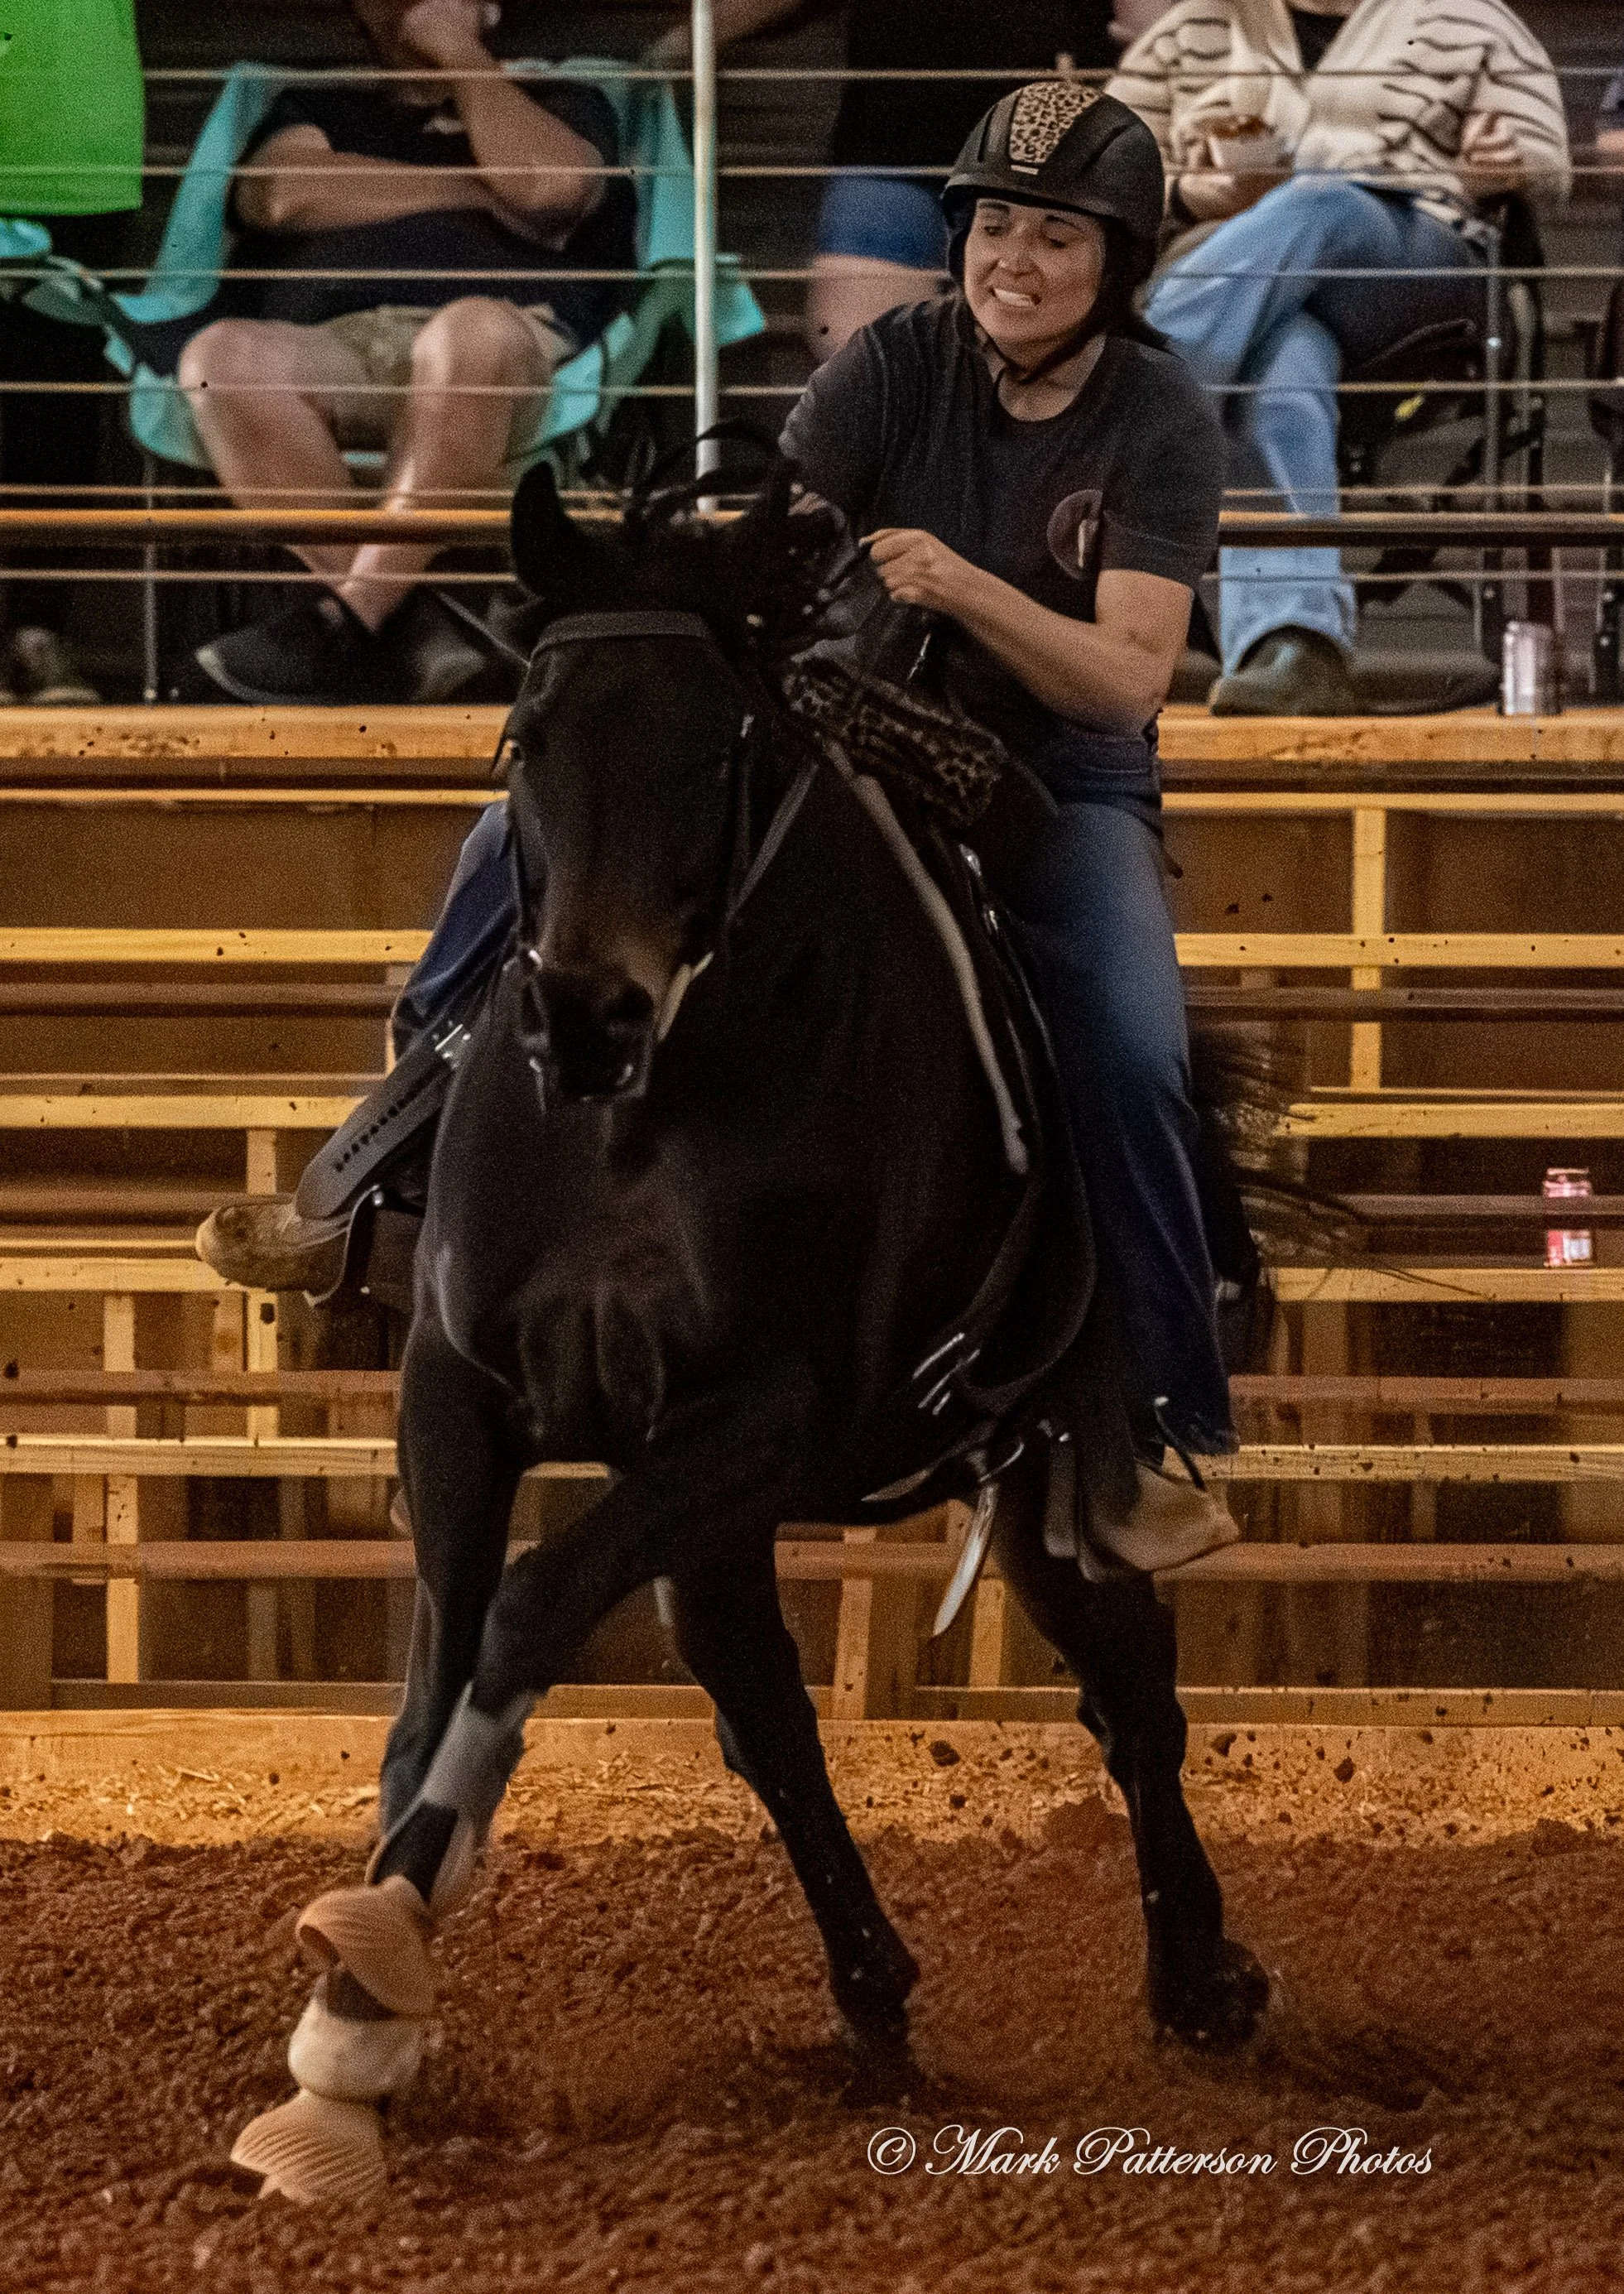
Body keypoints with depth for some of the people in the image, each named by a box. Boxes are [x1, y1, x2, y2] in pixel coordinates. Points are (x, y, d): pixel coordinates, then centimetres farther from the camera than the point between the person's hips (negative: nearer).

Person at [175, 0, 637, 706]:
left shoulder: (559, 104, 31)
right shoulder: (318, 111, 36)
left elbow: (550, 186, 4)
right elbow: (282, 194, 10)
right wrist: (482, 193, 12)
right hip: (330, 346, 2)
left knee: (476, 330, -42)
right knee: (223, 355, -36)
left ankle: (347, 617, -42)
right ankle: (404, 627, -35)